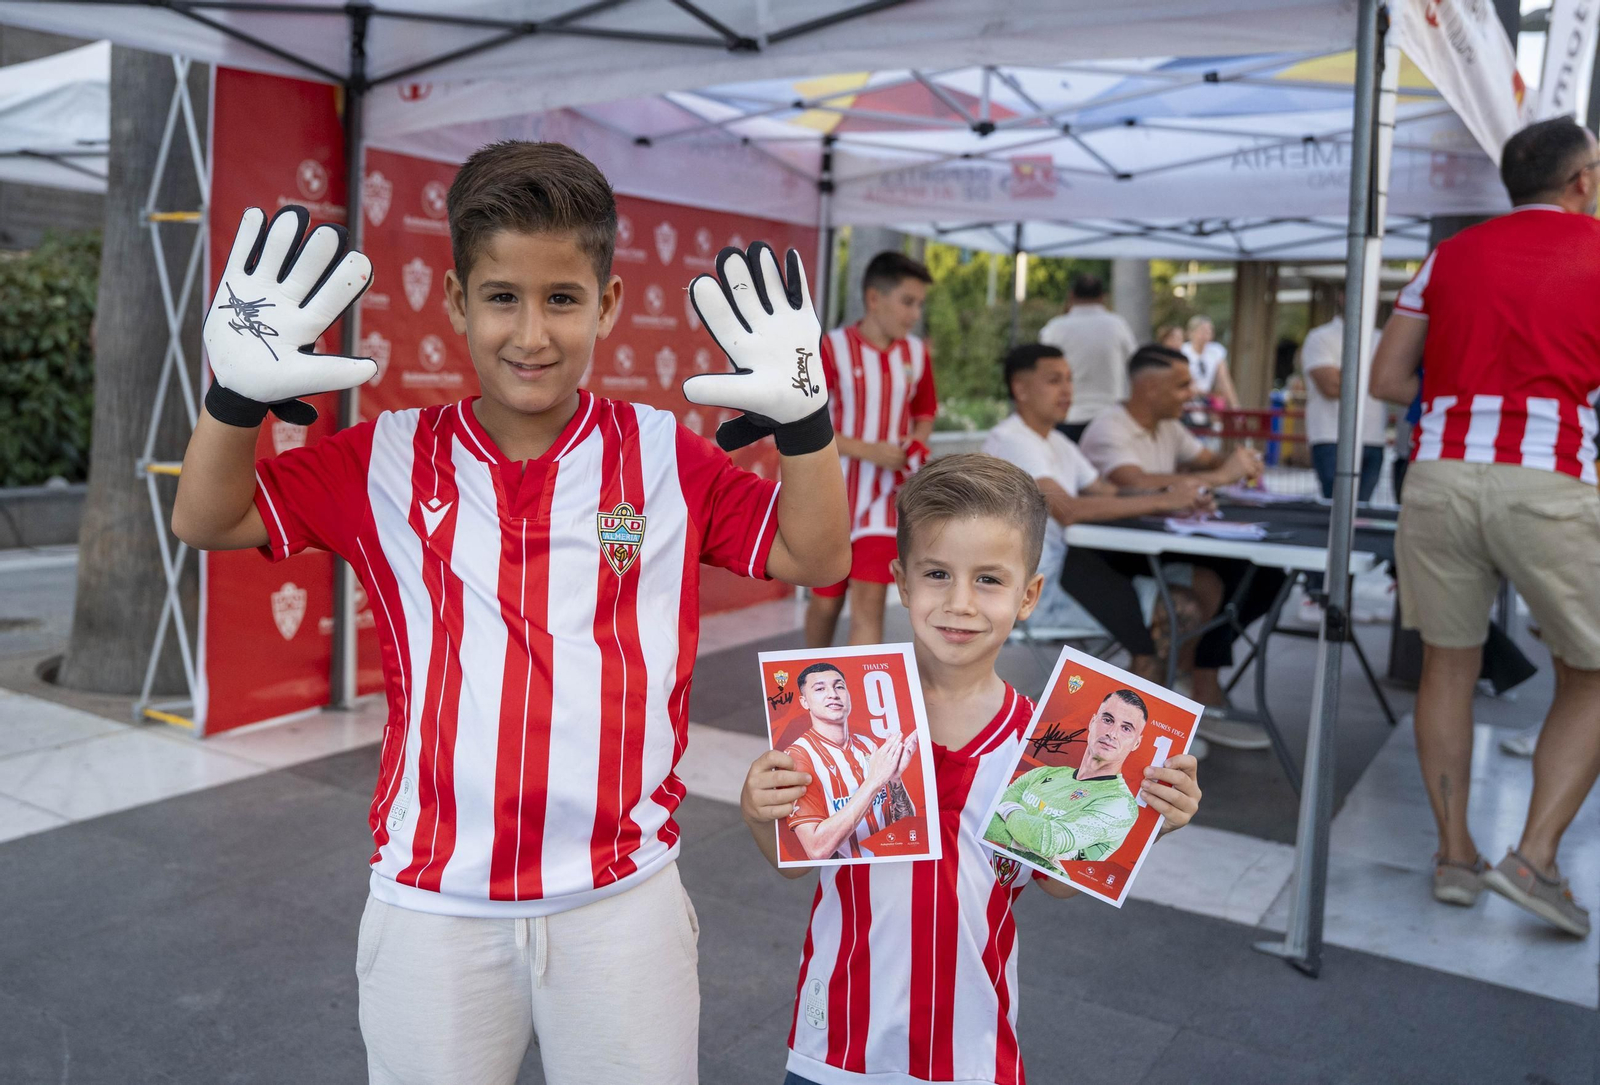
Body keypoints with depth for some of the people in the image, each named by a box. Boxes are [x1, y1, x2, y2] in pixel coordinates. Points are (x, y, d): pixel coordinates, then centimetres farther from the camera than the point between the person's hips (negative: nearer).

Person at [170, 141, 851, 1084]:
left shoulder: (665, 457, -3)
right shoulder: (391, 460, -1)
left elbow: (817, 559, -4)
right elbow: (206, 522, 3)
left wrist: (801, 413, -16)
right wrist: (239, 393, -13)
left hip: (621, 897, 0)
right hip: (432, 905, 1)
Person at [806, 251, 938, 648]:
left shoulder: (916, 354, 1)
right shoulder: (832, 348, -11)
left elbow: (924, 412, 17)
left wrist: (917, 445, -5)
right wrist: (867, 450, -22)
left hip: (886, 494, 2)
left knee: (869, 600, -8)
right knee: (826, 601, 12)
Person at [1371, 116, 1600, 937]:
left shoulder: (1452, 254, 15)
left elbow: (1385, 378, 11)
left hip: (1442, 470, 3)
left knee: (1448, 663, 15)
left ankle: (1454, 853, 20)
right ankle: (1534, 856, 4)